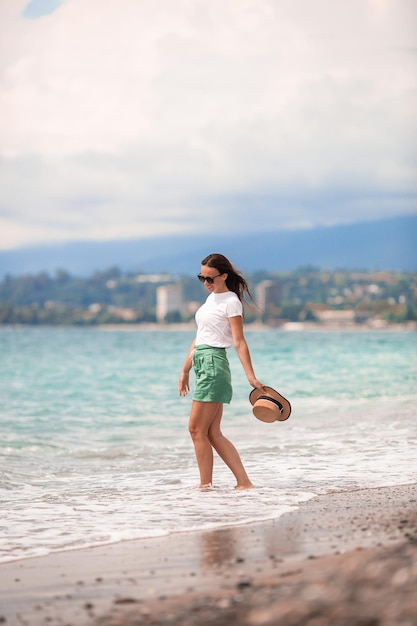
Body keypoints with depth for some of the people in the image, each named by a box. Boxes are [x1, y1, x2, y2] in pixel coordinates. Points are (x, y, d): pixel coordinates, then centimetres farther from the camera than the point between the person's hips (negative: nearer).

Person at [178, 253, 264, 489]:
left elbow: (239, 341, -14)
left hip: (214, 363, -9)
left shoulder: (231, 302, -8)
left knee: (197, 429, -7)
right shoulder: (211, 298, 19)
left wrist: (251, 376, -19)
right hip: (202, 364, 9)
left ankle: (205, 484, 1)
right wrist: (185, 370, 23)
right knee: (213, 433, 5)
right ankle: (244, 482, 4)